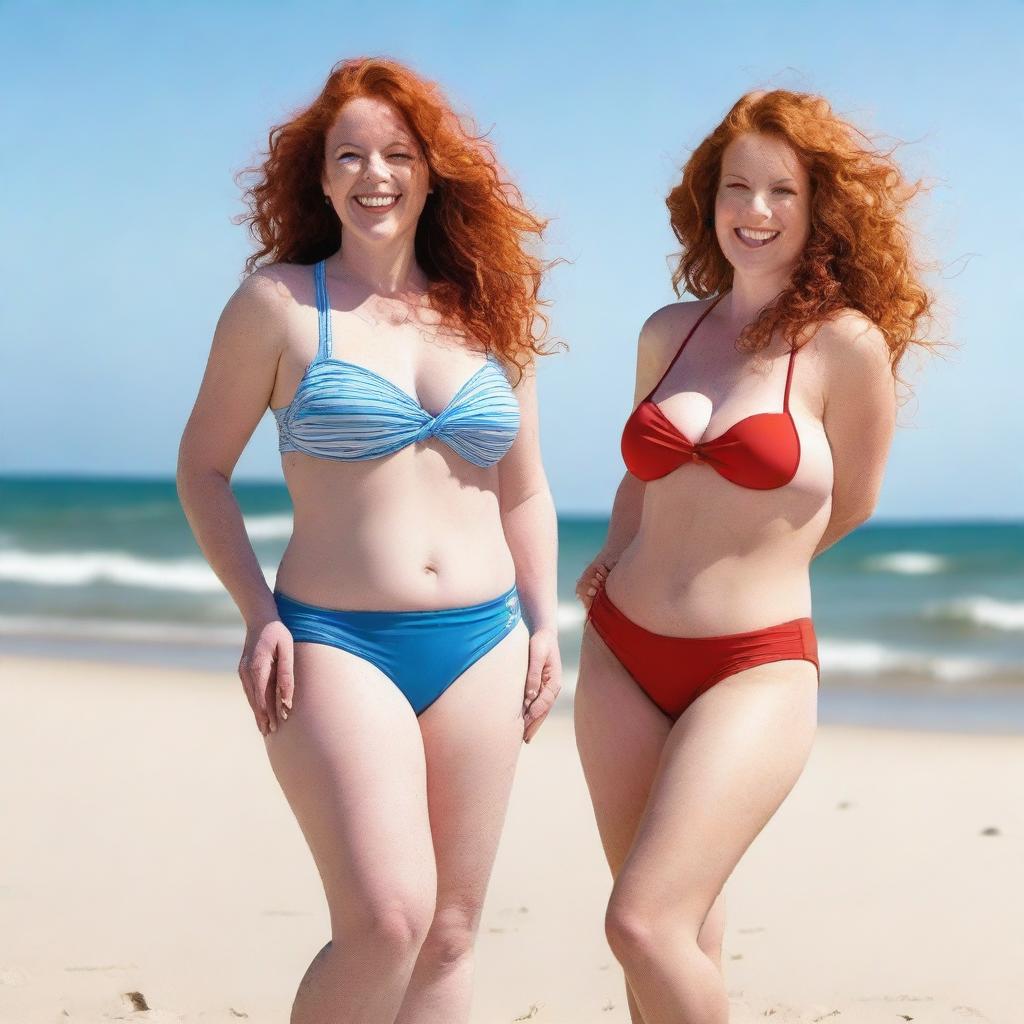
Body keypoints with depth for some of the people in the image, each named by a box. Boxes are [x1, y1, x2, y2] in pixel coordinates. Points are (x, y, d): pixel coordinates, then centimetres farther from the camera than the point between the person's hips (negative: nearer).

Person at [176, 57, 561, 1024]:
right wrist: (258, 615, -8)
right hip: (339, 644, -4)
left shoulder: (489, 314, 10)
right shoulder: (278, 301, -2)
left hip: (481, 646, 4)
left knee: (448, 934, 7)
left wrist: (543, 625, 11)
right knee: (387, 920, -19)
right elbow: (202, 467, 3)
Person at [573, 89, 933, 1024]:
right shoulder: (669, 333, 8)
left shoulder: (846, 343, -8)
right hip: (622, 656, 5)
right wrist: (619, 563, 9)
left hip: (752, 669, -5)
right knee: (673, 929, 11)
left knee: (644, 924, -16)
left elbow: (851, 505, 5)